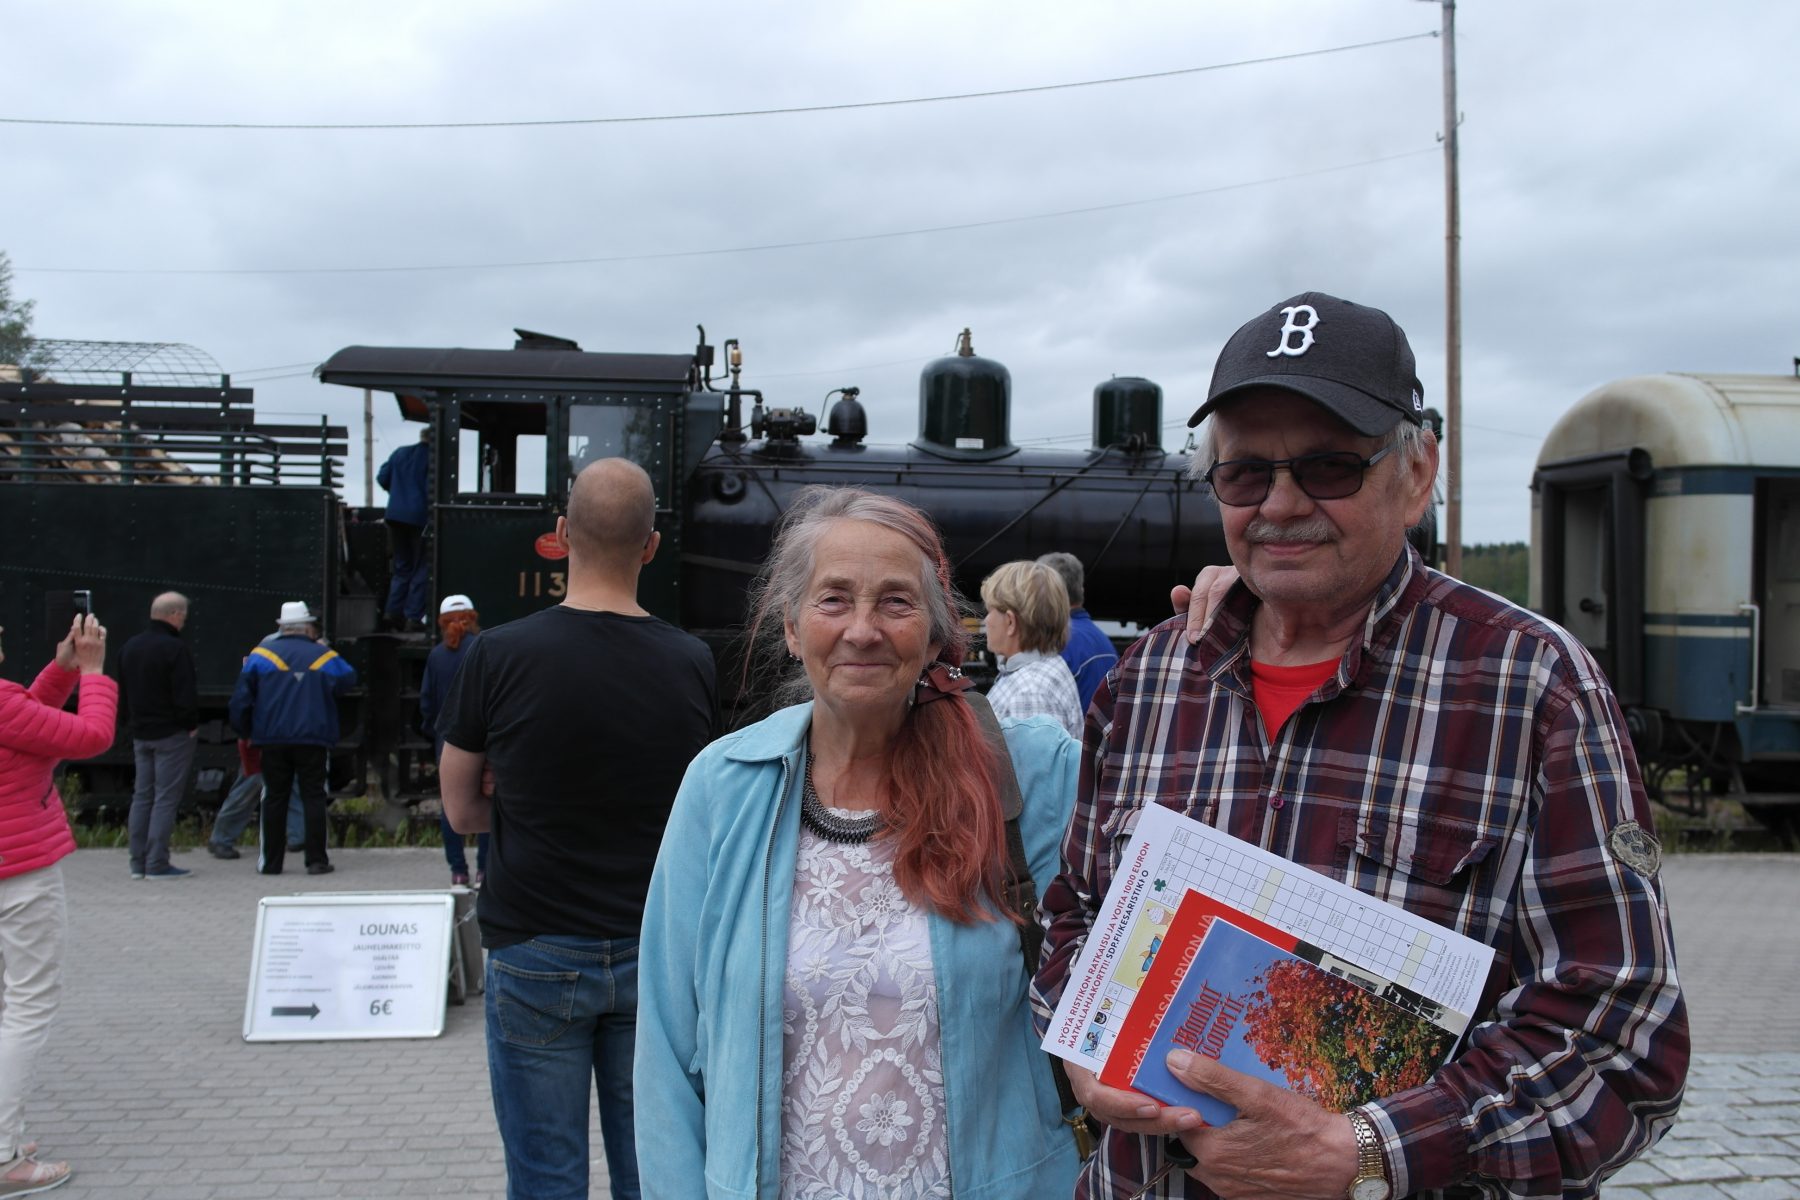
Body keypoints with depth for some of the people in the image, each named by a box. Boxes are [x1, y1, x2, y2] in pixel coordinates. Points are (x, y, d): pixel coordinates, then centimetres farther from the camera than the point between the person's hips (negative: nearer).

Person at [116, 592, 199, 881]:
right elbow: (185, 695, -18)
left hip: (140, 734, 8)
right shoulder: (175, 648, -15)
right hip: (172, 734, -8)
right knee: (166, 797, -5)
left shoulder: (129, 648, 11)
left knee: (142, 796, 12)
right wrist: (192, 724, -5)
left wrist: (132, 723, 20)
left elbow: (122, 694, 17)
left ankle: (138, 862, 14)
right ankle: (157, 863, -5)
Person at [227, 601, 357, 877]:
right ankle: (316, 860, 0)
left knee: (274, 798, 7)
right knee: (313, 797, 3)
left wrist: (244, 731, 11)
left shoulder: (260, 655, 2)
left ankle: (270, 861, 9)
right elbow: (348, 679, 15)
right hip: (312, 740, -1)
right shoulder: (323, 657, 2)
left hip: (272, 741, 1)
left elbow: (241, 698, 0)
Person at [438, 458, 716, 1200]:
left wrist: (542, 813, 8)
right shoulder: (693, 664, -4)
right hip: (657, 954, 2)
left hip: (537, 954, -2)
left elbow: (462, 811, 1)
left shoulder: (499, 656, -10)